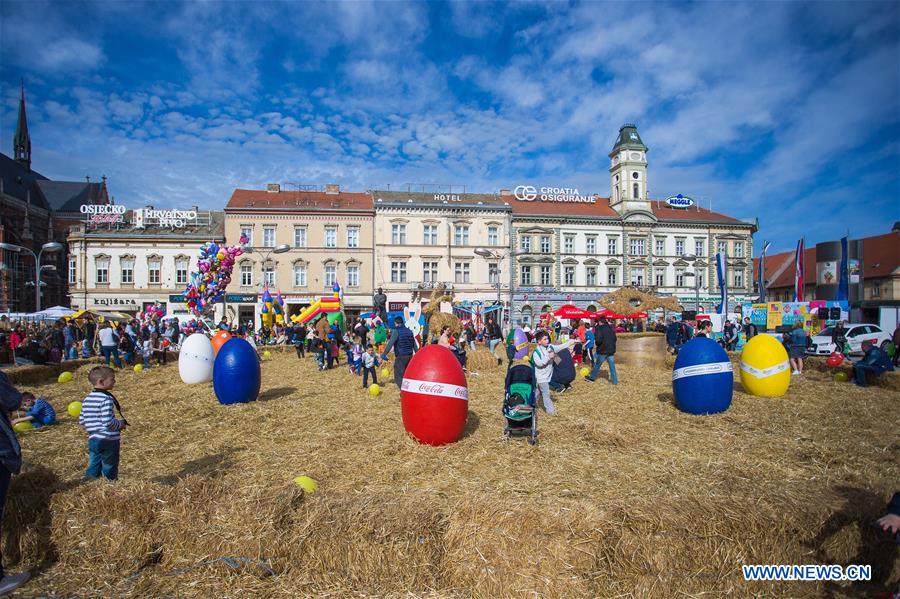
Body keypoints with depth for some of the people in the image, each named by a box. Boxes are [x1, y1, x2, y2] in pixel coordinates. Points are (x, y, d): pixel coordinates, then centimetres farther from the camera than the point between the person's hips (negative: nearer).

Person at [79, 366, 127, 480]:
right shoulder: (106, 399, -20)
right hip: (109, 440, -6)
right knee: (110, 471, 7)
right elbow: (108, 422, -26)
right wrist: (120, 424, -8)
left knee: (93, 467, 15)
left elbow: (81, 420, 10)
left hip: (92, 439, 7)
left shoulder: (87, 399, 5)